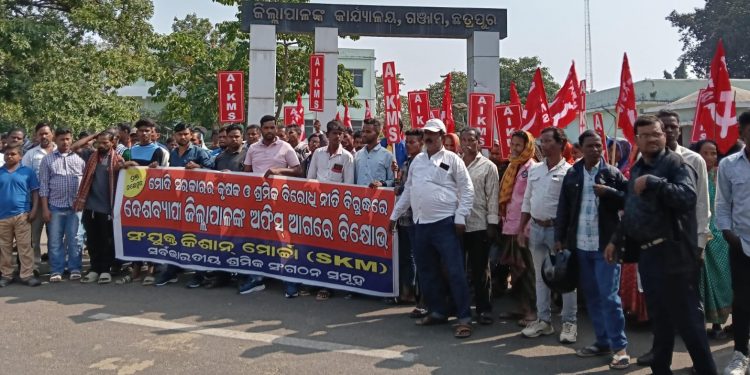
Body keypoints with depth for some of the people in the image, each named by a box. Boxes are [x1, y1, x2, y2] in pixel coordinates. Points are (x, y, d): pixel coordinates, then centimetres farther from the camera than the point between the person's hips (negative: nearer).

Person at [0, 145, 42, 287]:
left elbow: (35, 192, 3)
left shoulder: (27, 171, 1)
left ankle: (27, 275, 3)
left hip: (22, 215, -2)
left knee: (25, 246, -1)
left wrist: (34, 209, -7)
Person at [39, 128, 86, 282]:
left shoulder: (80, 158, 8)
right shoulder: (47, 160, 7)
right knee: (55, 240, 4)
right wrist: (45, 208, -2)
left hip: (76, 206, 0)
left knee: (74, 239, 4)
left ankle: (75, 268, 12)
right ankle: (56, 271, 12)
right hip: (55, 206, 0)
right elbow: (43, 185, 4)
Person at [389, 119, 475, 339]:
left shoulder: (452, 159, -3)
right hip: (421, 223, 6)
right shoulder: (417, 160, 14)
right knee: (426, 271, 12)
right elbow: (408, 190, 20)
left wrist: (460, 217, -12)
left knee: (455, 272, -6)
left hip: (445, 223, -6)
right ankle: (437, 312, 26)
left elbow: (467, 190, -5)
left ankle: (464, 318, 1)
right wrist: (395, 215, 19)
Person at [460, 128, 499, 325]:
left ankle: (484, 309, 15)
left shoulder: (488, 166, 0)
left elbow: (493, 196, -2)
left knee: (480, 270, 4)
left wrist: (492, 224, -8)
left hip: (479, 225, -3)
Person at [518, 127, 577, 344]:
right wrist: (522, 230, 11)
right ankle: (544, 320, 23)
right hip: (536, 228, 6)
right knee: (541, 277, 12)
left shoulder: (568, 171, -8)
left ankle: (569, 323, 14)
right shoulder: (534, 170, 10)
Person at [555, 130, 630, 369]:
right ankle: (602, 342, 22)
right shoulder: (572, 174, 7)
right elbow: (563, 208, 8)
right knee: (591, 296, 11)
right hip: (580, 244, 4)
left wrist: (609, 192, -19)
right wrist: (560, 238, 6)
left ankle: (620, 347, 2)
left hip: (605, 244, -4)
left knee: (609, 296, -6)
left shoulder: (612, 173, 0)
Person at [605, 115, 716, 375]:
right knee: (659, 319, 17)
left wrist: (652, 182, -27)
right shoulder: (636, 169, 16)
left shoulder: (677, 164, -8)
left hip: (673, 254, -8)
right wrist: (616, 240, 22)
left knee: (687, 319, -1)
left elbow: (688, 197, -27)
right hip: (647, 254, 8)